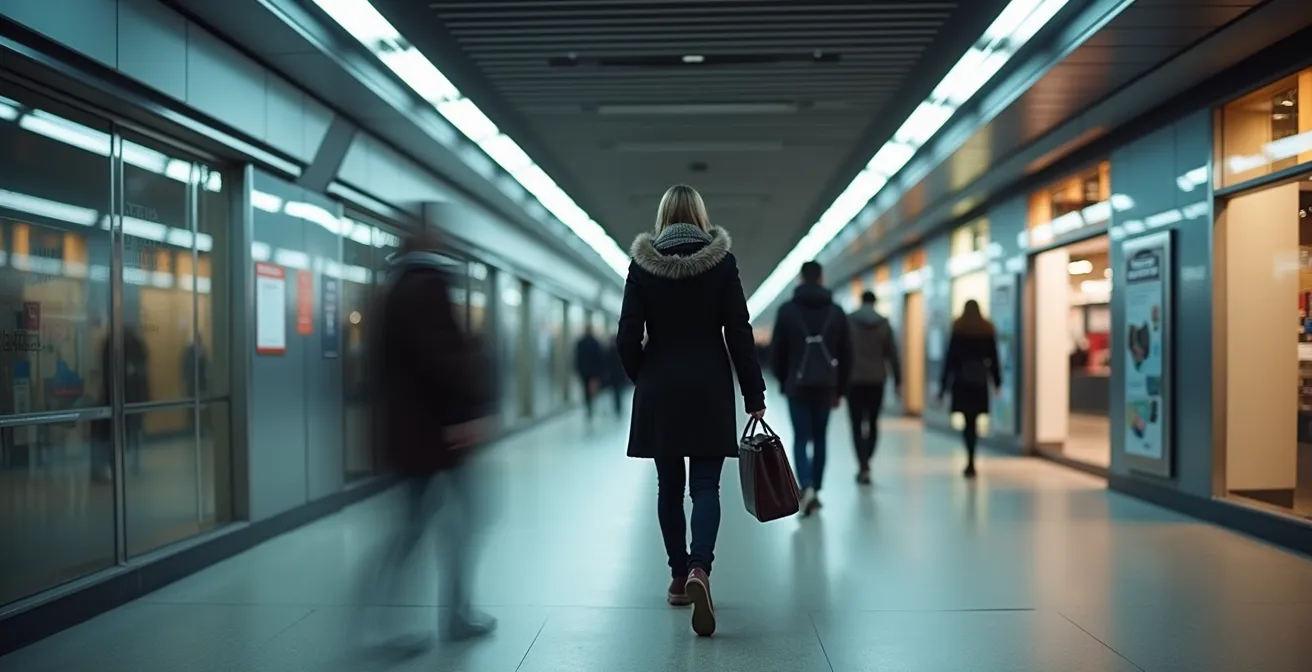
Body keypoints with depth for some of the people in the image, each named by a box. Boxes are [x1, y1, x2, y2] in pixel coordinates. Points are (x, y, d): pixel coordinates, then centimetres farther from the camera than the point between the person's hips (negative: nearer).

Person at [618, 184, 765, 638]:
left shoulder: (642, 262, 0)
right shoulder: (721, 259, -2)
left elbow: (627, 337, -2)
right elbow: (739, 333, -4)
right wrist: (755, 396, 0)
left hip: (659, 390, 1)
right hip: (709, 387, -1)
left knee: (669, 485, 12)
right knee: (705, 485, -1)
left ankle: (678, 577, 19)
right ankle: (698, 570, -22)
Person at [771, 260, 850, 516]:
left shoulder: (787, 310, -2)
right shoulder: (836, 311, 4)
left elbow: (777, 350, 0)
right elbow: (846, 354, 6)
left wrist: (783, 380, 14)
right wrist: (840, 389, 13)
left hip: (797, 385, -2)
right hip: (826, 385, 2)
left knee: (801, 439, 2)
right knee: (819, 438, 14)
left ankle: (807, 487, -18)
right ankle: (816, 490, 18)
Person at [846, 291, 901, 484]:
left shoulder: (848, 321, -4)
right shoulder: (884, 323, 3)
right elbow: (892, 354, 2)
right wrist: (897, 380, 6)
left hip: (854, 380, -2)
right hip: (877, 380, 2)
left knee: (857, 425, 0)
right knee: (873, 423, 15)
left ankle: (863, 467, -9)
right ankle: (865, 464, 17)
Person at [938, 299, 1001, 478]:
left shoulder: (958, 329, -2)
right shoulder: (987, 330, 5)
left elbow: (950, 358, -3)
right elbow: (993, 357, 7)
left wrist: (943, 386, -1)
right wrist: (997, 381, 15)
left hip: (962, 379, -2)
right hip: (980, 380, 2)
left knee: (967, 420, 0)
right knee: (974, 420, 10)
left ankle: (971, 461, -12)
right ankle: (971, 461, 10)